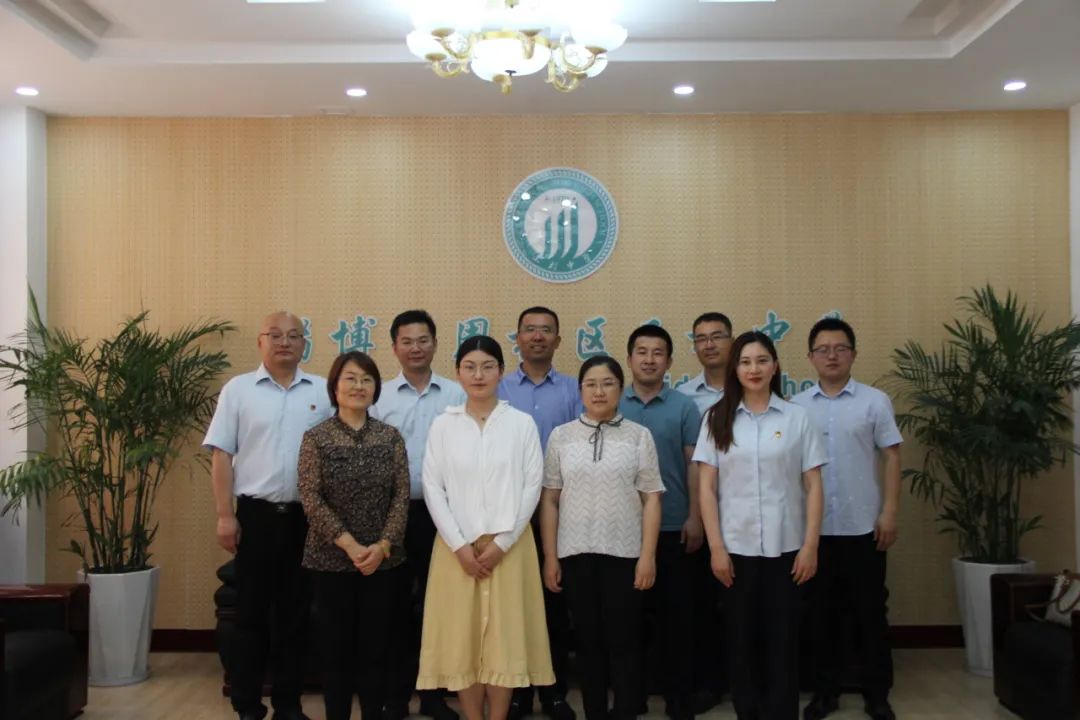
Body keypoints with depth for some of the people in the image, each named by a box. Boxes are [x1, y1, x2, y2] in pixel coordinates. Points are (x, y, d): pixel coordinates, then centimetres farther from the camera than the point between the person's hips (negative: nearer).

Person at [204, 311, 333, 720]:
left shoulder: (322, 391, 6)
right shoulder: (238, 389, 2)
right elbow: (221, 455, -1)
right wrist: (225, 515, -7)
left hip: (306, 516, 2)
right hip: (256, 513, -2)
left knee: (295, 613, 10)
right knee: (252, 613, 6)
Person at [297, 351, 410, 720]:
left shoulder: (390, 437, 4)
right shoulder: (316, 437, -2)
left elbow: (402, 495, 0)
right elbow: (310, 498, -9)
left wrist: (383, 545, -12)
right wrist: (349, 544, -16)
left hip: (382, 559, 2)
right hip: (331, 558, -2)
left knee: (376, 644, 7)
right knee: (336, 644, 6)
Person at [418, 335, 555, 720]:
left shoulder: (522, 423, 0)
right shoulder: (442, 425, 3)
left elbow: (532, 486, -3)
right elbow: (433, 488, 0)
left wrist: (501, 542, -9)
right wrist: (460, 545, -9)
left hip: (508, 545, -1)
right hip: (457, 546, 1)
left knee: (505, 637, 2)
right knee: (461, 637, 4)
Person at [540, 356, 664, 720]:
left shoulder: (639, 436, 3)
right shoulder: (561, 436, 5)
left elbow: (651, 499, 0)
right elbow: (549, 500, 5)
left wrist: (648, 556, -6)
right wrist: (550, 557, 1)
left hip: (624, 553, -1)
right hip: (576, 554, 1)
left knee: (624, 642, 3)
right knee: (588, 641, 9)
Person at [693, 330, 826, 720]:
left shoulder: (796, 417, 2)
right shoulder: (717, 419, 3)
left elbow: (813, 486, 1)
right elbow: (707, 487, 1)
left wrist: (810, 546, -5)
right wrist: (716, 547, -5)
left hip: (785, 546, 0)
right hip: (736, 546, 1)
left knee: (782, 638, 4)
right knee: (741, 637, 8)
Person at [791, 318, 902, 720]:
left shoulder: (875, 401, 0)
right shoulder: (796, 407, 3)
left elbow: (891, 458, 0)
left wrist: (889, 513, -6)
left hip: (863, 525, -1)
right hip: (813, 528, 1)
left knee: (869, 611, 7)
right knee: (820, 612, 10)